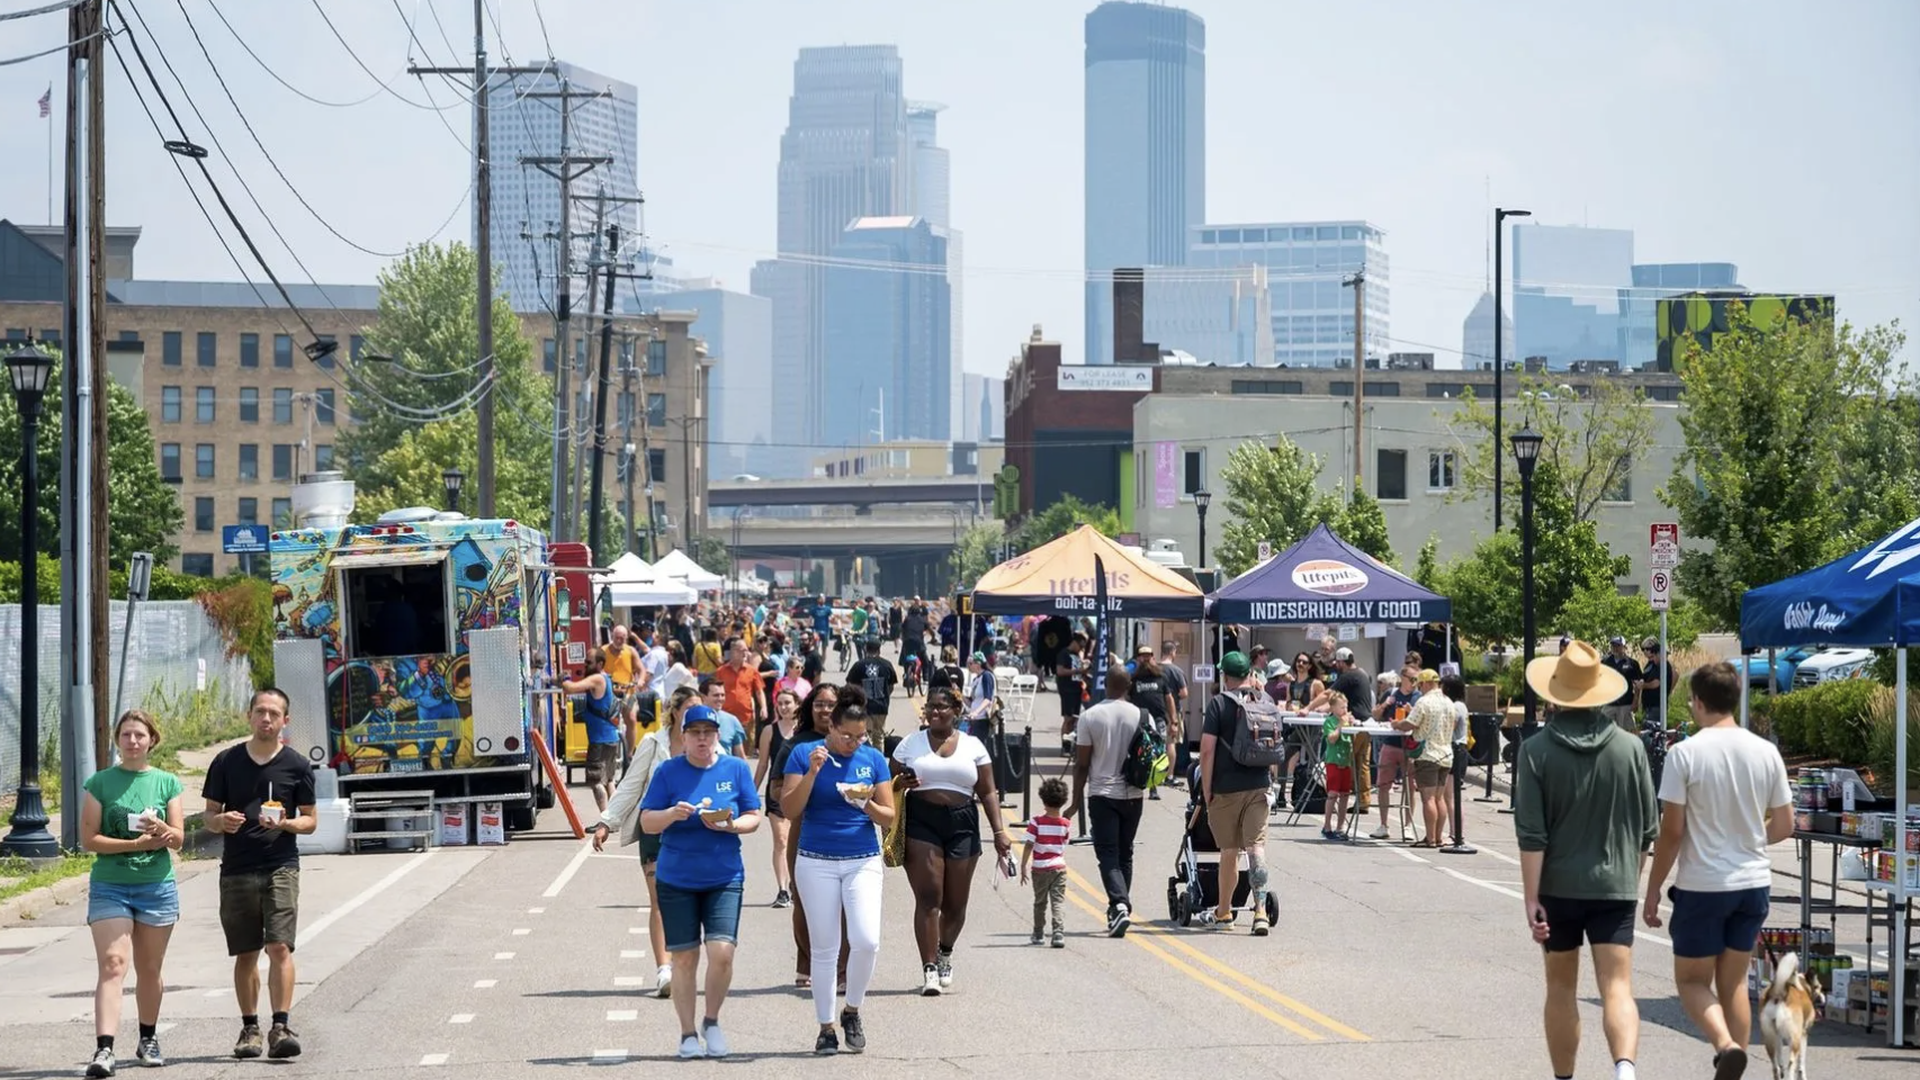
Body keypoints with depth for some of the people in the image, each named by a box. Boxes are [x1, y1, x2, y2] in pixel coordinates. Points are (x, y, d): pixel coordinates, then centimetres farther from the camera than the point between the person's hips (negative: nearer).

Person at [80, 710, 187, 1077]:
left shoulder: (167, 783, 6)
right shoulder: (101, 782, 1)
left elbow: (178, 839, 1)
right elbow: (89, 839, -5)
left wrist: (160, 829, -21)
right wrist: (137, 844, -15)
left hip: (157, 887, 2)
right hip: (109, 887, -2)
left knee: (149, 970, 11)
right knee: (112, 965, -15)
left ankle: (148, 1040, 29)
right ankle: (104, 1049, -25)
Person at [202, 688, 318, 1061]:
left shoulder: (297, 765, 4)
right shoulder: (227, 761, 8)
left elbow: (310, 820, 8)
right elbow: (209, 816, 11)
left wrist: (285, 824, -13)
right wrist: (221, 821, -12)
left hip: (281, 866, -2)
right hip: (236, 869, 2)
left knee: (280, 947, -13)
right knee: (245, 953, 6)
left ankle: (280, 1027, -15)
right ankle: (250, 1028, 15)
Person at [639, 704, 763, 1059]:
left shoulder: (736, 769, 3)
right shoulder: (668, 772, 0)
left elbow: (753, 818, 5)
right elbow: (646, 823, 0)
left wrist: (729, 825, -15)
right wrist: (673, 813, -20)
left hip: (724, 879, 0)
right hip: (676, 880, 0)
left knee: (722, 952, -12)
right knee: (684, 958, 2)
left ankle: (712, 1021, 12)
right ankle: (688, 1034, 15)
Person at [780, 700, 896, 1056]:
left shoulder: (874, 759, 5)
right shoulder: (803, 754, -1)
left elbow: (889, 817, 5)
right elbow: (789, 808, -8)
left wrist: (866, 804, -15)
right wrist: (812, 772, -19)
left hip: (863, 862, 1)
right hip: (816, 863, -1)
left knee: (866, 941, -13)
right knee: (824, 949, 2)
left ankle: (852, 1011, 10)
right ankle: (826, 1028, 12)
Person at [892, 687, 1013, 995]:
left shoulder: (973, 747, 10)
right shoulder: (910, 744, 10)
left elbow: (987, 793, 9)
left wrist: (999, 831, -1)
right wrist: (901, 783, -11)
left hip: (962, 824, 2)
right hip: (920, 822, -2)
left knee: (955, 902, 6)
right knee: (928, 897, -12)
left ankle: (944, 954, 32)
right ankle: (929, 968, -13)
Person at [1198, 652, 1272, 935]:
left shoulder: (1219, 703, -6)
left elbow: (1207, 749, -11)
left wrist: (1206, 790, -5)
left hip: (1226, 788, -3)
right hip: (1258, 786, 3)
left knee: (1229, 851, 8)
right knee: (1256, 847, -3)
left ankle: (1223, 912, 24)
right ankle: (1260, 911, -17)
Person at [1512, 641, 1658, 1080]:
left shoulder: (1537, 751, -8)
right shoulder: (1631, 748, -1)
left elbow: (1531, 835, -12)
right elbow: (1647, 829, 6)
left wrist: (1531, 897, -8)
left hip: (1558, 887, -1)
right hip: (1615, 886, 1)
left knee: (1561, 987, 15)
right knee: (1617, 987, -5)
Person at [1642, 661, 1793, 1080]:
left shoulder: (1686, 754, -13)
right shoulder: (1766, 752, 0)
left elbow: (1672, 831, -12)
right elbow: (1784, 825, 6)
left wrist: (1653, 889, -1)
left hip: (1702, 885, -4)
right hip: (1754, 884, 4)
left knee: (1692, 980, 8)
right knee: (1734, 981, 15)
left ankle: (1726, 1044, -17)